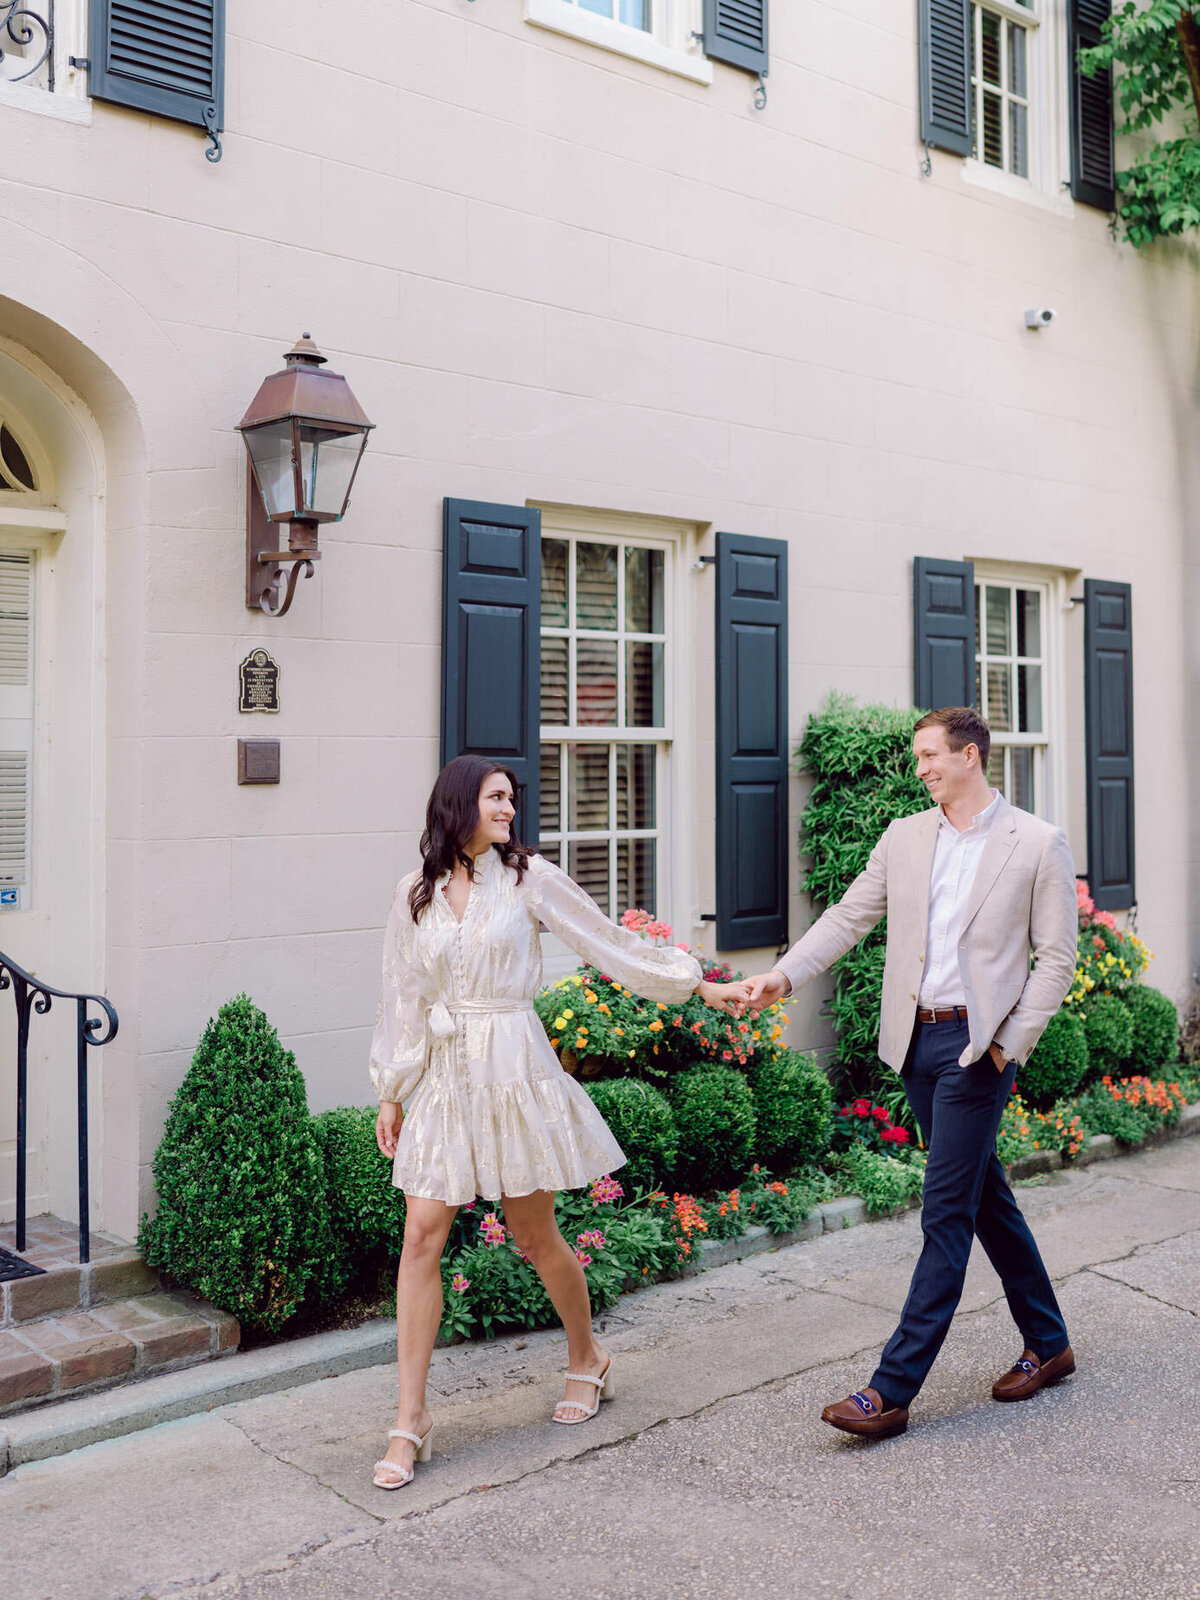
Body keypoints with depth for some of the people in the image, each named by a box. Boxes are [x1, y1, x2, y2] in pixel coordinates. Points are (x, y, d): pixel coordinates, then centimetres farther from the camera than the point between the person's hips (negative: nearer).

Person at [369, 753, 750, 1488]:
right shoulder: (417, 896, 5)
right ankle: (411, 1419, 5)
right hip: (445, 1075, 2)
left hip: (513, 1069, -2)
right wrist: (391, 1093, 12)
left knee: (536, 1237, 7)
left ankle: (587, 1358, 34)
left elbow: (614, 944, 3)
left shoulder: (529, 877, -1)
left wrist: (700, 985, 3)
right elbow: (404, 998, 11)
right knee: (422, 1237, -4)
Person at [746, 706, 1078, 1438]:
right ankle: (1048, 1344, 33)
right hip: (916, 1040, 6)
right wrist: (785, 975, -4)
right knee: (985, 1196, 16)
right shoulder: (905, 837, 9)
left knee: (947, 1213, -5)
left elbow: (1057, 956, -5)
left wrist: (1012, 1044, -11)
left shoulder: (1038, 844, -5)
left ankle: (893, 1390, -2)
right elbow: (848, 917, 8)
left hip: (978, 1044, -6)